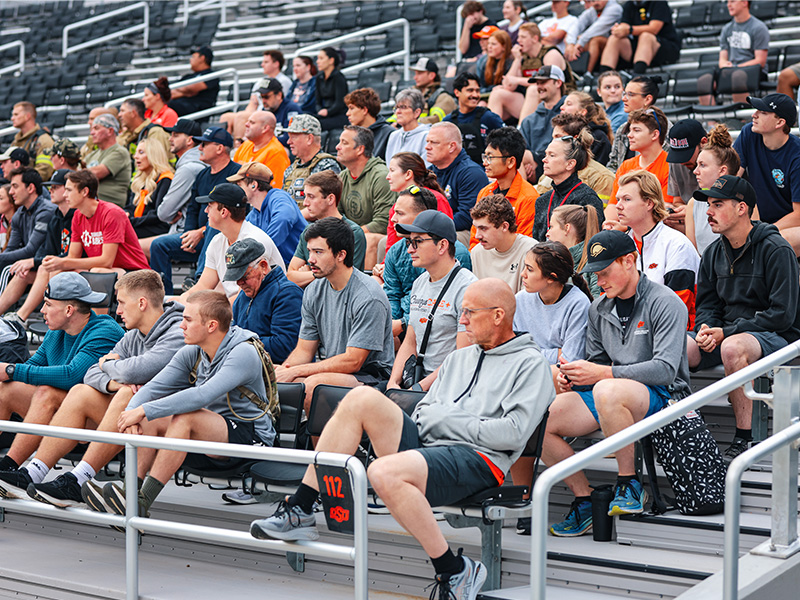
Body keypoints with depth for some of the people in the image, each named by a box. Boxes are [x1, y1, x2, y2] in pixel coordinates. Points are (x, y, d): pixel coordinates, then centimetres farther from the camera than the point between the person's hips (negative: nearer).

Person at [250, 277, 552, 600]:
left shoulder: (530, 364, 5)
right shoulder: (459, 358, 29)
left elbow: (513, 433, -9)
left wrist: (449, 419, -5)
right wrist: (427, 417, 0)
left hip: (475, 457, -8)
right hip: (422, 441, 8)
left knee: (385, 472, -34)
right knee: (362, 399, -14)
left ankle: (455, 571, -21)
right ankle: (300, 511, -14)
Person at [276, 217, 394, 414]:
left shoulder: (369, 297, -18)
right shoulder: (314, 291, 7)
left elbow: (352, 361, -20)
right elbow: (304, 350, 10)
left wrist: (295, 371, -20)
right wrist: (283, 370, -14)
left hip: (369, 377, -7)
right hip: (329, 369, 7)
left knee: (314, 384, -34)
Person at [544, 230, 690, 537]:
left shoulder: (665, 303, -8)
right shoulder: (598, 309, 14)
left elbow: (666, 370, -19)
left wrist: (601, 373, -22)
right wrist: (572, 377, -4)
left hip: (662, 396, -7)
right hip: (607, 397, 7)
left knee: (607, 390, -41)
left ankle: (629, 483, -23)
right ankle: (583, 499, -3)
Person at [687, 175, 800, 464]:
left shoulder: (777, 250, -11)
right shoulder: (714, 253, 10)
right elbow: (707, 304, 17)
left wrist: (726, 332, -19)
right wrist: (705, 329, -8)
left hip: (775, 336, -6)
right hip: (726, 333, 6)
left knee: (732, 347, -40)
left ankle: (744, 438, -28)